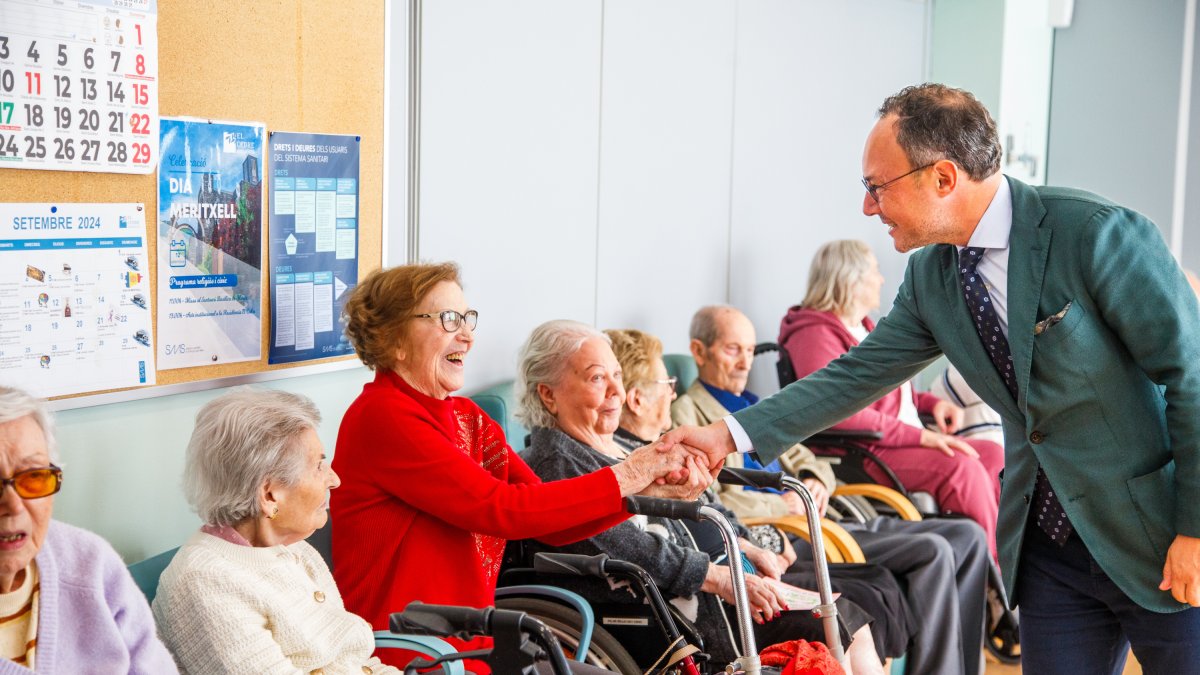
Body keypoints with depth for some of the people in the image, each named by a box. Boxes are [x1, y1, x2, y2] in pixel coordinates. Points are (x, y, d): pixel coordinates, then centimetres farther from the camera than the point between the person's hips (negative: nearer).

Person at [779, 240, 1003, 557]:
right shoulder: (816, 335, -11)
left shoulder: (863, 328, 21)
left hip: (907, 440, 10)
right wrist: (920, 435, -24)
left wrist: (931, 403, 10)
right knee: (961, 468, -27)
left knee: (993, 454, -7)